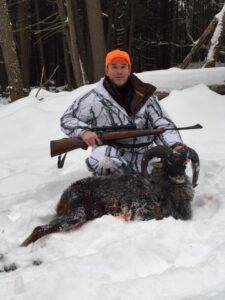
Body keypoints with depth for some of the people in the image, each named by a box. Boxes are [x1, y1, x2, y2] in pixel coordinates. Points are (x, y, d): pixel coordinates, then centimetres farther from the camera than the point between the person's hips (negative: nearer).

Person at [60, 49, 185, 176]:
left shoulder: (145, 96, 2)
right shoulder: (93, 99, -4)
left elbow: (163, 125, -2)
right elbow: (67, 119, 3)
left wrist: (176, 146, -23)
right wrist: (83, 131, -19)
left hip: (142, 161, 4)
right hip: (111, 156, -4)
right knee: (102, 161, -37)